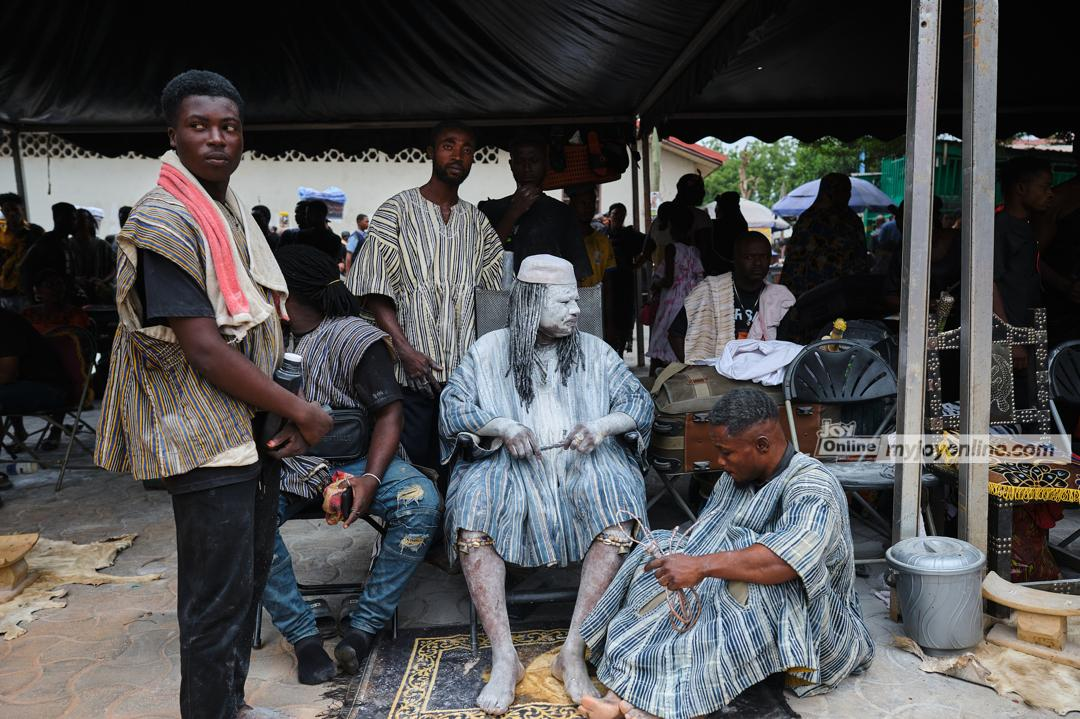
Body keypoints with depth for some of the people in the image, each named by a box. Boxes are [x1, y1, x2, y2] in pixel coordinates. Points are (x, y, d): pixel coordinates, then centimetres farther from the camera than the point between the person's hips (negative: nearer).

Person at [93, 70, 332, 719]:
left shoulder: (235, 216, 13)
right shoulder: (164, 223, -14)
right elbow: (203, 350, -20)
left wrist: (286, 417, 2)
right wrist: (301, 412, -15)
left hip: (257, 429, 9)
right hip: (207, 439, -9)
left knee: (251, 578, 18)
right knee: (218, 598, 1)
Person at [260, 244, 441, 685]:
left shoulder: (353, 339, -4)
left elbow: (389, 413, -9)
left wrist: (370, 478, -24)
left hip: (355, 459, -2)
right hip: (286, 465, 3)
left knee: (422, 503, -29)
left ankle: (364, 627, -15)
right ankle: (303, 636, -15)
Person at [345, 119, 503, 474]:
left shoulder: (477, 222, 17)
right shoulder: (396, 210, 4)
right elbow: (375, 290, -4)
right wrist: (405, 349, -14)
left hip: (464, 370, 4)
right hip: (411, 367, -3)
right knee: (406, 460, -2)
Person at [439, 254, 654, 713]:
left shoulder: (593, 352, 13)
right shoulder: (488, 350, 9)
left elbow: (640, 404, 9)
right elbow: (451, 407, 3)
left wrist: (603, 425, -12)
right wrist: (500, 425, -15)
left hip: (583, 467, 1)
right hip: (509, 470, -1)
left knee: (618, 521, -30)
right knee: (472, 521, -31)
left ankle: (572, 654, -20)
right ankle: (504, 658, -21)